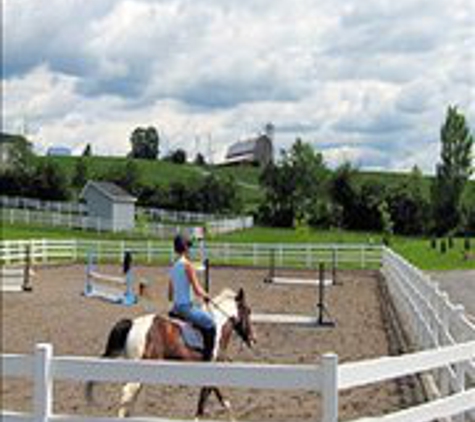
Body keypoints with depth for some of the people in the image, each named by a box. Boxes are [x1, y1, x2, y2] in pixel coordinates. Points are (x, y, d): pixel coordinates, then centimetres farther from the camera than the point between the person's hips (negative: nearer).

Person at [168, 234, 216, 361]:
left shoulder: (173, 267, 11)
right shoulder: (187, 265, -14)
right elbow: (197, 291, -19)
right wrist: (205, 296, 2)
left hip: (176, 307, 9)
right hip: (187, 306, -9)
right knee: (210, 324, -7)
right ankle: (207, 356, -11)